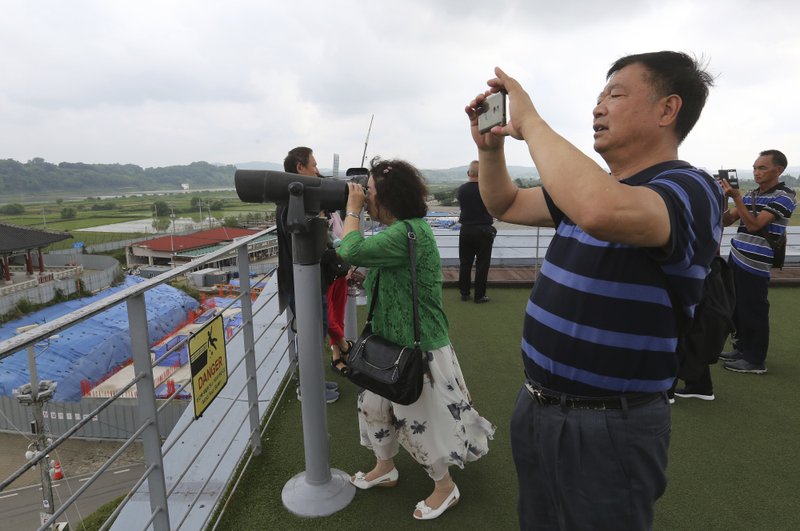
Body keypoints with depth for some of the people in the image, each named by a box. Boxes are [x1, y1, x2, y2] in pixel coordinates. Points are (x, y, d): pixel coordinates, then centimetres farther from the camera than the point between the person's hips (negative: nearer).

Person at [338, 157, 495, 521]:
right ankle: (384, 468, 45)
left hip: (419, 348, -10)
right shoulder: (398, 229, 7)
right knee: (374, 404, 21)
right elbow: (363, 256, 14)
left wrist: (352, 209, -17)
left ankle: (445, 487, 32)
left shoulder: (408, 233, -26)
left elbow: (351, 252, -29)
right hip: (392, 342, 10)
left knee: (422, 419, 7)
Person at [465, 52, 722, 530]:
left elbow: (603, 212, -40)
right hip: (536, 405, 8)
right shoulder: (589, 187, 7)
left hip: (608, 426, -7)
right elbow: (505, 205, 16)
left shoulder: (690, 189, -18)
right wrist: (490, 146, -2)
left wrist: (530, 121, -27)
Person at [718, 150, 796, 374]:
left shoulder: (783, 196, -8)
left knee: (753, 312, -1)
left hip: (755, 265, -7)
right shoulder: (751, 195, 14)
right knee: (736, 308, 12)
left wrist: (736, 197, -21)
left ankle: (755, 361, 9)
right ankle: (742, 349, 26)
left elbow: (754, 224, -18)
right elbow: (726, 220, 12)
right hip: (736, 259, 7)